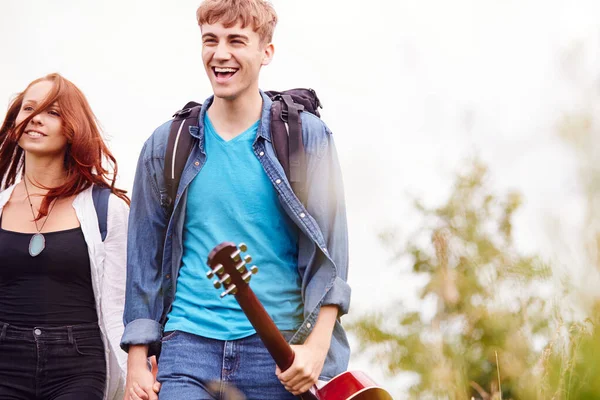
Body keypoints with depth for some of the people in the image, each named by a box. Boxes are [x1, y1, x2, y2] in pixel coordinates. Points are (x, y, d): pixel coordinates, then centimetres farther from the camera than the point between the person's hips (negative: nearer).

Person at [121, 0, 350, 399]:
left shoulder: (307, 137, 3)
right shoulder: (166, 146, 8)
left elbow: (329, 252, -1)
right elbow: (145, 257, 11)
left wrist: (316, 346, -12)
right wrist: (138, 360, 4)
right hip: (187, 346, 1)